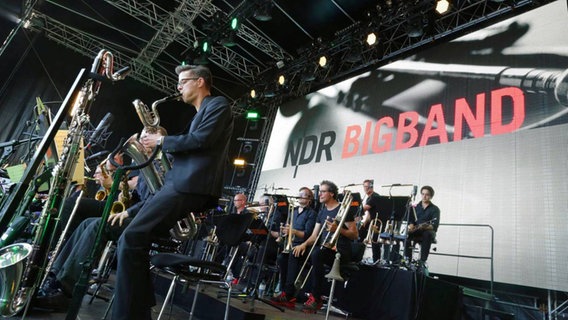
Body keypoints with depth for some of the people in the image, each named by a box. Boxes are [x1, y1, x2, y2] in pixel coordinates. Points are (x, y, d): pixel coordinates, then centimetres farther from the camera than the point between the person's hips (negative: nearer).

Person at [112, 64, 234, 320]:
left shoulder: (219, 104, 1)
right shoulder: (201, 114, 30)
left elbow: (201, 140, -15)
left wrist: (162, 141, -3)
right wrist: (163, 146, 14)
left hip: (191, 187, -10)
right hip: (182, 184, 10)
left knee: (132, 238, -17)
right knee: (132, 239, 7)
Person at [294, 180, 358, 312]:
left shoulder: (343, 210, -5)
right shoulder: (322, 212, 16)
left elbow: (355, 235, -7)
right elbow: (314, 236, 10)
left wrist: (338, 229, -21)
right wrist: (304, 244, -10)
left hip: (340, 251, -7)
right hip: (324, 249, 7)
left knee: (317, 254, -35)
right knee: (297, 253, -13)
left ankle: (316, 298, -24)